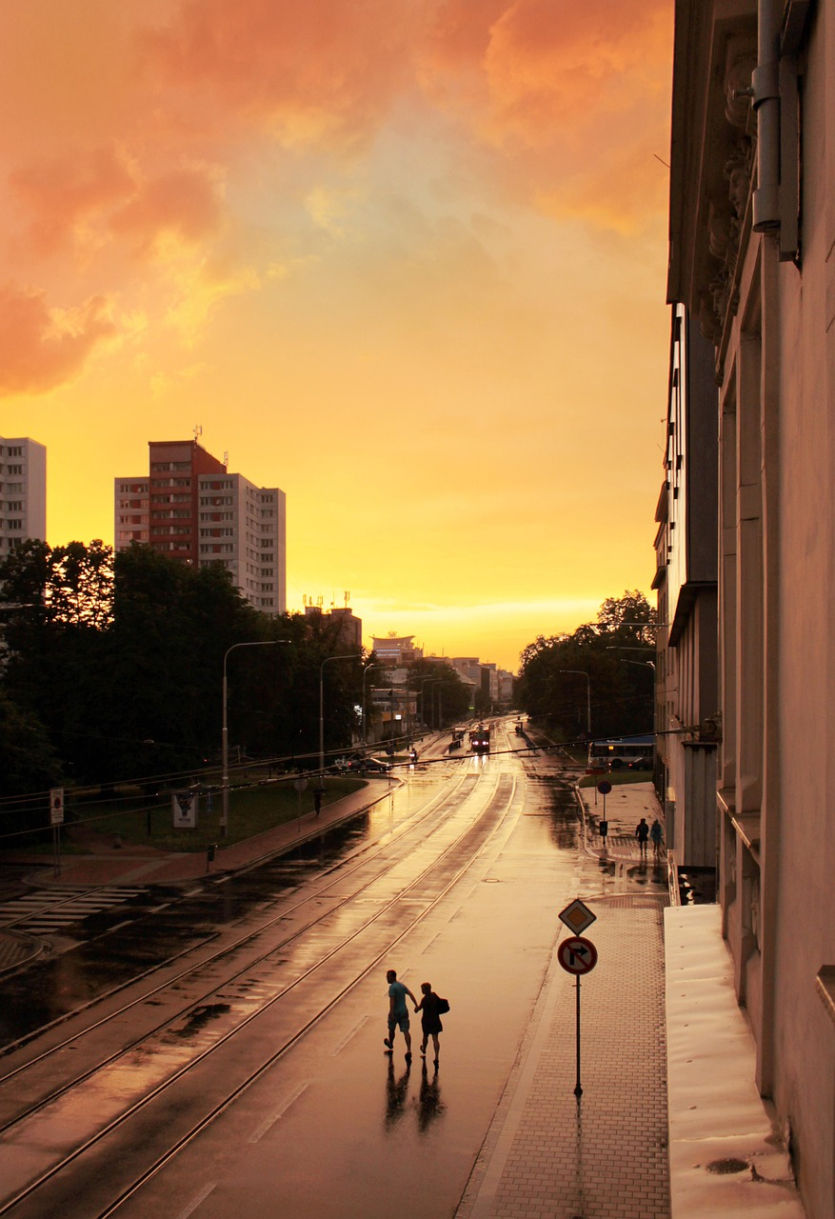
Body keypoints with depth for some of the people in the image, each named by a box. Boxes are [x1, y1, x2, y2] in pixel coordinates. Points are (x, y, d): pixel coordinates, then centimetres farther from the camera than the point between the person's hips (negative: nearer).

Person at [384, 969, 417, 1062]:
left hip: (395, 1012, -6)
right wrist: (416, 1005, 0)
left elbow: (392, 1000, -25)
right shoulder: (402, 985, 8)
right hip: (404, 1011, 6)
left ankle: (390, 1045, 42)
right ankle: (409, 1050, -16)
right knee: (405, 1031, -1)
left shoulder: (392, 987, -15)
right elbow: (411, 994, 3)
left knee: (391, 1029, 19)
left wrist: (391, 1012, -30)